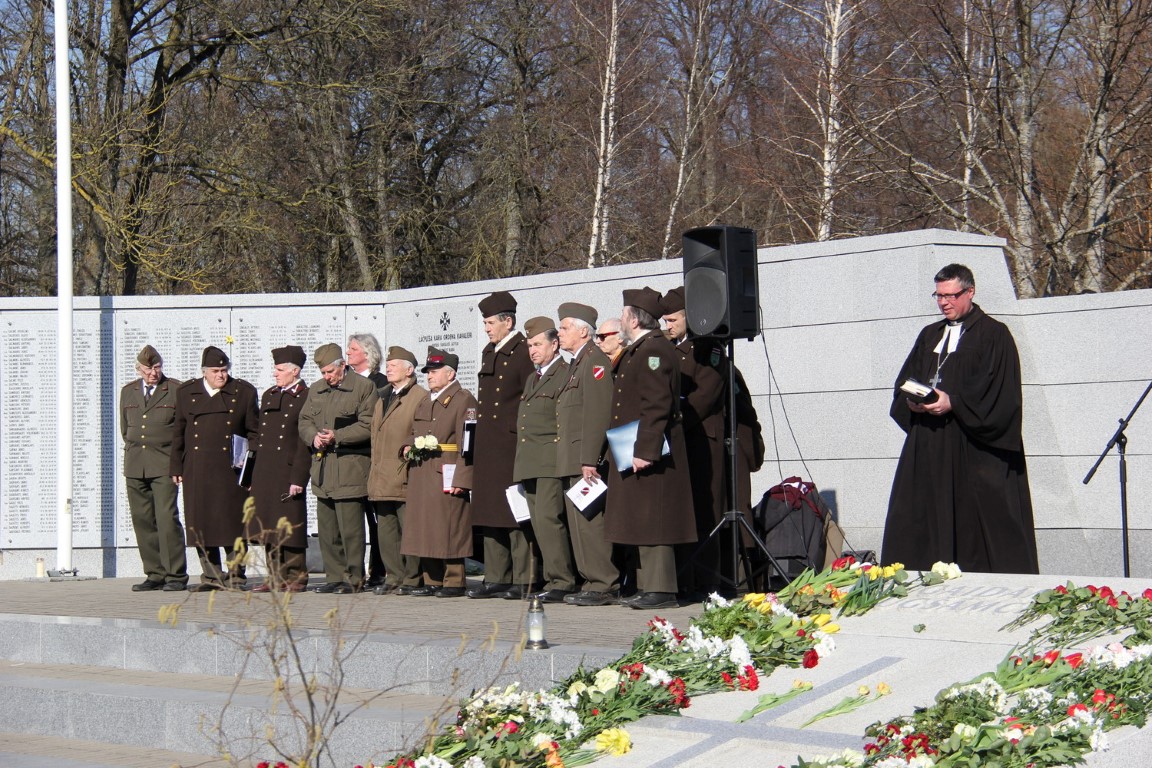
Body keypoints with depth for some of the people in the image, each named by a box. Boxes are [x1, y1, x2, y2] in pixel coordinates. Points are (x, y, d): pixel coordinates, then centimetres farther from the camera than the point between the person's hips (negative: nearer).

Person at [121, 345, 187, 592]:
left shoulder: (177, 391, 1)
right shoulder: (127, 392, 16)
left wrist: (178, 459, 1)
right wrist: (135, 451, 16)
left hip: (164, 466, -5)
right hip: (135, 467, 5)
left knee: (167, 518, -12)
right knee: (143, 521, 3)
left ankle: (176, 575, -7)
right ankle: (155, 574, 9)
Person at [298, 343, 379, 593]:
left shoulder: (364, 387, -3)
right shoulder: (317, 390, 18)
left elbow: (368, 426, -10)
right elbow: (304, 421, 20)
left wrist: (337, 436, -17)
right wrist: (313, 437, -2)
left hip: (351, 470, -7)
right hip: (323, 469, 7)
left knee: (350, 528, -6)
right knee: (327, 529, 9)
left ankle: (354, 579, 1)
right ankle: (334, 576, 16)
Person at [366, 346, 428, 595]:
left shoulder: (421, 397, -3)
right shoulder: (382, 400, 23)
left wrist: (410, 448, -19)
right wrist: (374, 475, 19)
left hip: (406, 480, -8)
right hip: (382, 480, 8)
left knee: (410, 531, -7)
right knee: (386, 531, 8)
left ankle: (412, 579, -2)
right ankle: (393, 577, 13)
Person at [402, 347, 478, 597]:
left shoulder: (464, 400, -5)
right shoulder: (424, 403, 22)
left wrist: (460, 480, -20)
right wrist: (408, 448, 9)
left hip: (446, 478, -8)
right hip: (421, 478, 8)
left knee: (449, 529, -6)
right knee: (425, 528, 8)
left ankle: (454, 582, -1)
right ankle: (432, 581, 14)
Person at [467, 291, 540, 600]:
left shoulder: (524, 352, -9)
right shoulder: (488, 353, 17)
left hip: (513, 446, -9)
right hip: (488, 448, 9)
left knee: (517, 514, -6)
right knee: (490, 514, 10)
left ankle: (524, 580, -3)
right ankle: (496, 578, 15)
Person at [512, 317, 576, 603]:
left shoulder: (567, 375, -5)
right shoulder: (532, 379, 24)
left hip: (552, 462, -9)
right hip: (529, 464, 9)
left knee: (548, 518, -16)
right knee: (539, 523, 6)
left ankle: (561, 582, -14)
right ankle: (554, 579, 8)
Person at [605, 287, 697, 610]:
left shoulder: (655, 350, -15)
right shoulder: (637, 351, 19)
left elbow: (657, 407, -22)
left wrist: (645, 451, -26)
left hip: (650, 453, -11)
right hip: (636, 452, 11)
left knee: (653, 523, -8)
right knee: (642, 523, 12)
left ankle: (661, 589, -6)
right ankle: (649, 586, 16)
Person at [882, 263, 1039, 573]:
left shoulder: (994, 335, 0)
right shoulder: (930, 335, 20)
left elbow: (998, 389, -10)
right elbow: (904, 381, 18)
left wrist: (953, 402, -19)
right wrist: (912, 401, -4)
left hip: (974, 449, -6)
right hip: (928, 445, 6)